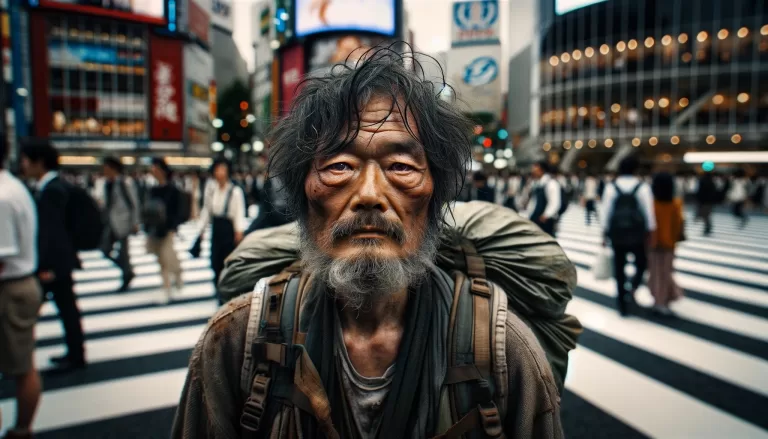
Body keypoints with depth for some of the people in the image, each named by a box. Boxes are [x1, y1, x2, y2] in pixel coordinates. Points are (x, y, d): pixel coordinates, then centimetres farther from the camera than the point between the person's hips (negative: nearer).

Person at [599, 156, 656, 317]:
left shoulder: (611, 187, -1)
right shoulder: (642, 187, -4)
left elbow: (605, 211, -2)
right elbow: (649, 211, -5)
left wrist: (605, 233, 6)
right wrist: (651, 233, 3)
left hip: (617, 233, 1)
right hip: (637, 233, -1)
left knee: (619, 267, 9)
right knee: (641, 262, 21)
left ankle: (622, 303, 15)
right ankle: (632, 289, 1)